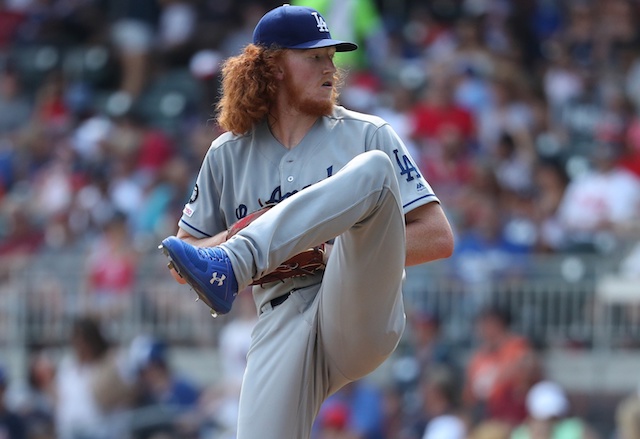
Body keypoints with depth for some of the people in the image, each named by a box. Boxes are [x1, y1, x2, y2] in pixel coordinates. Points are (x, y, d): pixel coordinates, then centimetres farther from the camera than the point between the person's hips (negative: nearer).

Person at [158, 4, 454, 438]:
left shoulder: (368, 135, 12)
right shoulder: (229, 154, 17)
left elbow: (439, 238, 5)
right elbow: (180, 266, 19)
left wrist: (361, 247, -9)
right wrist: (231, 237, -2)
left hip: (361, 320, -2)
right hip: (281, 327, 2)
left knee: (372, 169, -24)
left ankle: (229, 269, -36)